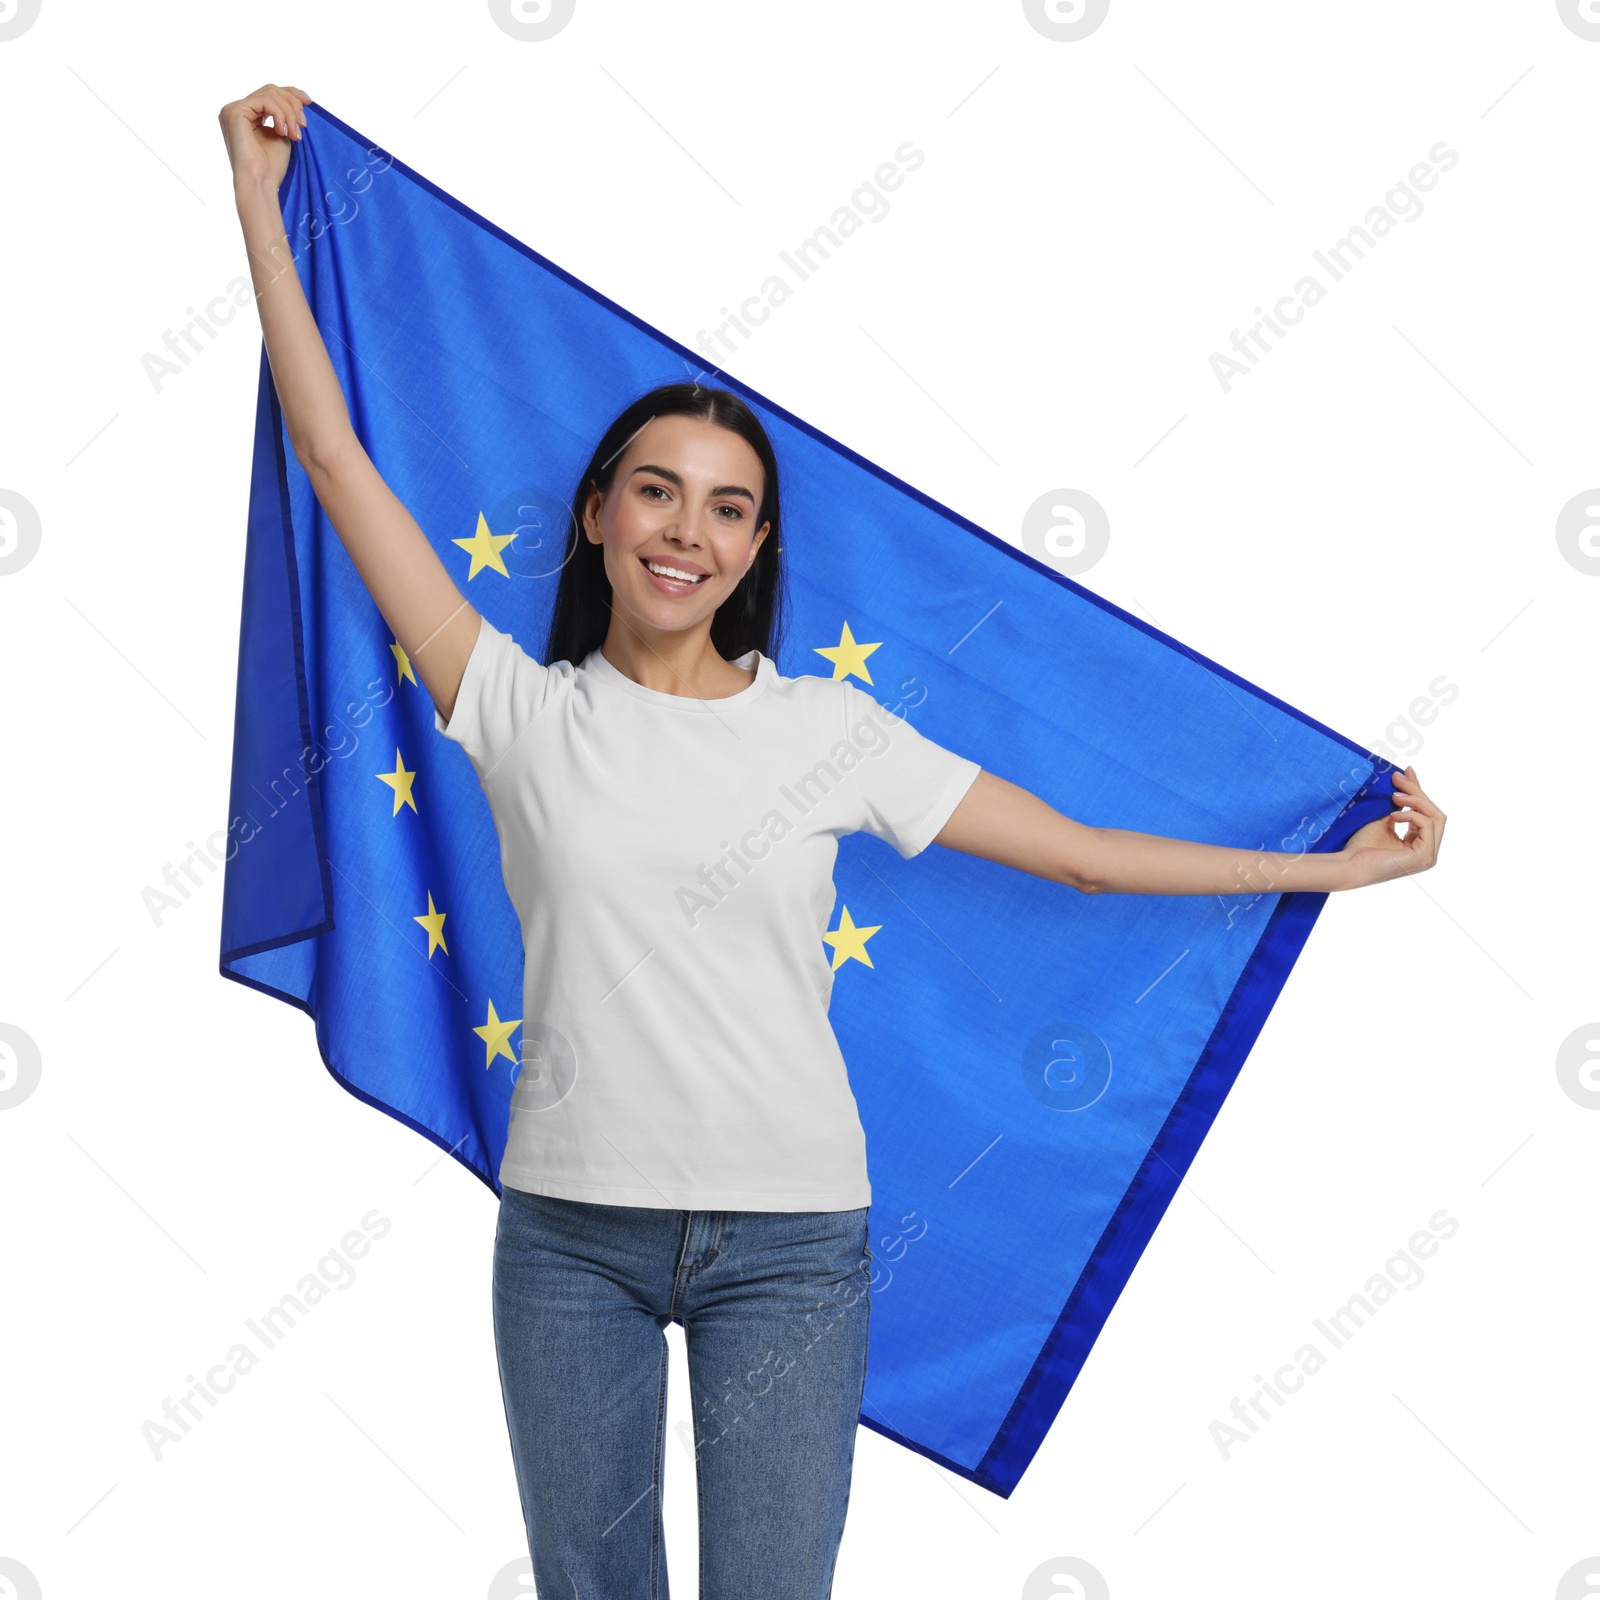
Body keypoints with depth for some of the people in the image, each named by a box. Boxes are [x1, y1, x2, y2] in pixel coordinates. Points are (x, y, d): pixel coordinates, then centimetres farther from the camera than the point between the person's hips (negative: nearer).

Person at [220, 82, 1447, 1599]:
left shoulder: (827, 727, 0)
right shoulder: (527, 713, -1)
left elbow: (1083, 853, 2)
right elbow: (337, 457, -1)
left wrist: (1342, 866, 2)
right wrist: (257, 197, 3)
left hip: (788, 1242, -1)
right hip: (568, 1233, 1)